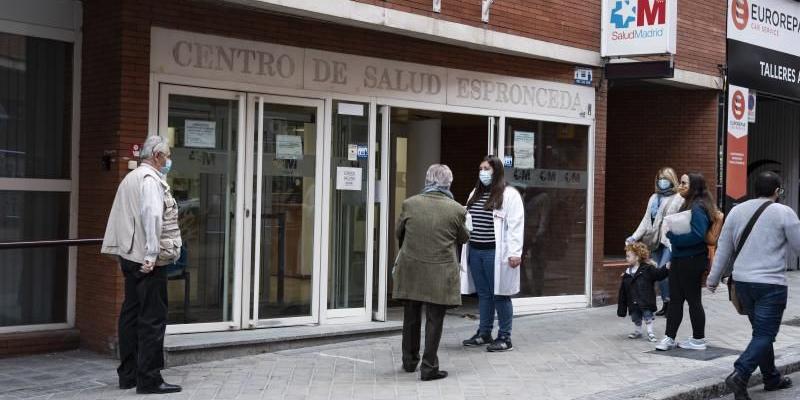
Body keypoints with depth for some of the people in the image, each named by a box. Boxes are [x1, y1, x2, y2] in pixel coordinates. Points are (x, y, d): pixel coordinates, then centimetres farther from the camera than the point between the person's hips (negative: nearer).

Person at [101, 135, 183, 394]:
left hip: (130, 256, 10)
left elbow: (118, 218, 21)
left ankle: (128, 375, 19)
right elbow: (152, 217, -23)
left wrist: (118, 251, 22)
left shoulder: (130, 179, 19)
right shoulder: (151, 179, -11)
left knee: (131, 314, 13)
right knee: (153, 319, -7)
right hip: (147, 259, -10)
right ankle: (149, 379, -5)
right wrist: (151, 255, -23)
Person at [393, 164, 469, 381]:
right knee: (434, 320, 5)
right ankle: (429, 367, 6)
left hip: (411, 270, 3)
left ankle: (409, 361, 30)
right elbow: (463, 238, 5)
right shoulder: (456, 210, -9)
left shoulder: (409, 204, -5)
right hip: (440, 273, -2)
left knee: (411, 318, 17)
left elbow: (399, 233, 9)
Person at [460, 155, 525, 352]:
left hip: (496, 253, -7)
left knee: (500, 295, 0)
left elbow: (516, 225, -12)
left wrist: (515, 252, -17)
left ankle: (505, 337, 8)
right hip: (475, 251, 7)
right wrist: (466, 248, 13)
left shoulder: (509, 195, -7)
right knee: (483, 294, 13)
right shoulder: (475, 194, 17)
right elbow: (468, 221, 18)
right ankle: (484, 334, 22)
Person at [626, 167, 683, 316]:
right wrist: (634, 237, 7)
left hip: (670, 241, -6)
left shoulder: (678, 199, -4)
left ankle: (668, 302, 1)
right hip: (655, 241, 6)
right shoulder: (654, 198, 14)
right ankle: (666, 304, 18)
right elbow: (646, 220, 14)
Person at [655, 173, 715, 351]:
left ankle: (698, 340, 16)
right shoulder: (688, 205, 13)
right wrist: (671, 229, 2)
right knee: (675, 298, 9)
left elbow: (698, 235, -27)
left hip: (692, 261, -9)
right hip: (680, 259, 9)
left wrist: (673, 236, -21)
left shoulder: (698, 207, -17)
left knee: (693, 299, 3)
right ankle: (669, 337, 14)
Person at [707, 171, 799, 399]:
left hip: (742, 281, 6)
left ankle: (772, 378, 28)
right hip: (771, 284, -6)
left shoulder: (737, 211, 7)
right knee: (765, 334, -3)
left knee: (762, 332, 19)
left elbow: (723, 248, 10)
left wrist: (714, 278, 17)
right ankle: (740, 375, -19)